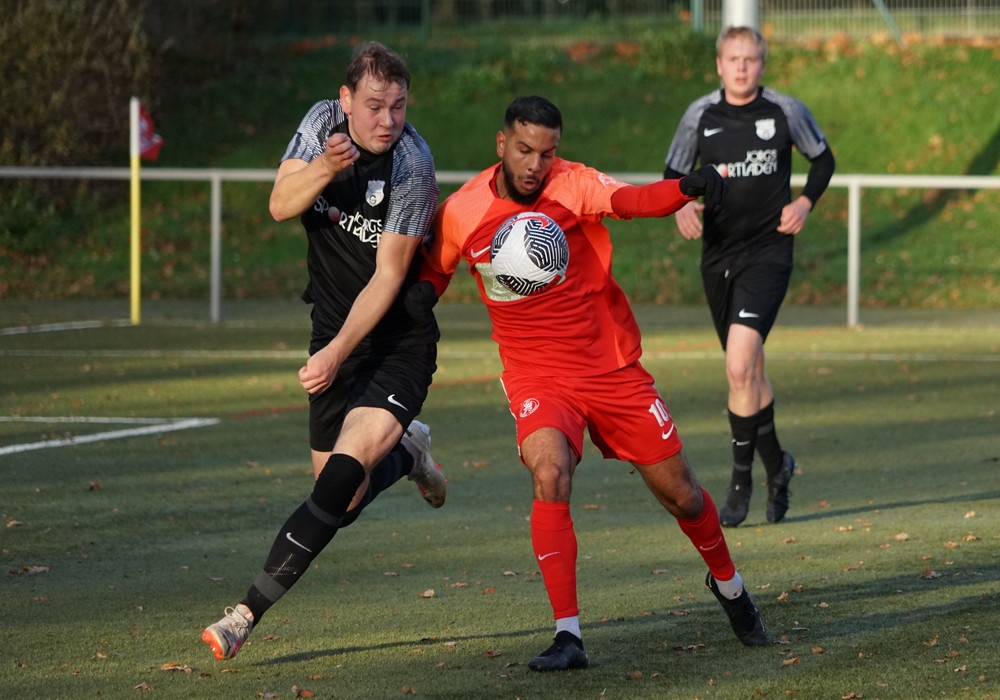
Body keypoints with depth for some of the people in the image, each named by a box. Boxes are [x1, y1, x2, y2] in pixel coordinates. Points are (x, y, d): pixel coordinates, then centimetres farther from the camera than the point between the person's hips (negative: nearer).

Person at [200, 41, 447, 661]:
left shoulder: (413, 164, -20)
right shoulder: (323, 123, -3)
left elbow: (390, 275, -19)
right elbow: (281, 205, -10)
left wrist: (335, 353, -24)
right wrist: (326, 167, -29)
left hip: (399, 338, -5)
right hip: (335, 330, 5)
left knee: (346, 468, -24)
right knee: (342, 497, 4)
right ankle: (407, 452, 39)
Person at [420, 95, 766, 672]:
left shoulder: (574, 185, -15)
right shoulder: (461, 213, -8)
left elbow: (635, 200, -36)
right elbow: (430, 275, 11)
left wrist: (688, 187, -55)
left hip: (612, 366, 0)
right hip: (536, 376, 0)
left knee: (678, 491, 8)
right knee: (550, 474, -28)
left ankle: (729, 585, 39)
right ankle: (568, 635, -22)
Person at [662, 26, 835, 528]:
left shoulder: (785, 111, -3)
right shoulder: (700, 114, 2)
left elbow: (822, 159, 12)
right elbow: (673, 175, 10)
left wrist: (805, 202, -4)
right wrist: (681, 206, -11)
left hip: (767, 254, -4)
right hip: (717, 253, 4)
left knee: (740, 367, -19)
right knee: (749, 371, 14)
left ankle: (741, 480, -9)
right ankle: (777, 465, 35)